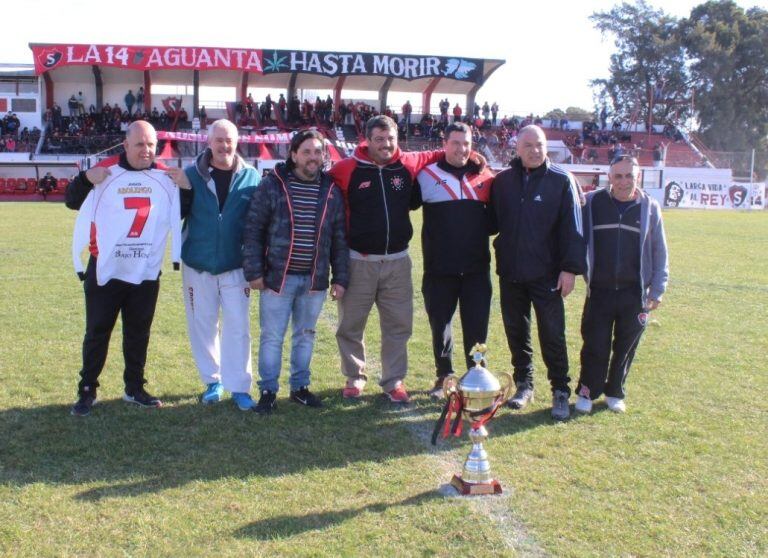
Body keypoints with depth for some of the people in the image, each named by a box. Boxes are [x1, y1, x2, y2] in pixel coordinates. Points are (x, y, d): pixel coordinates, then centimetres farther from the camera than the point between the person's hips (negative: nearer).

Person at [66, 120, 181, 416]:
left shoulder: (166, 179, 2)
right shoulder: (104, 172, -5)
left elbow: (182, 212, 11)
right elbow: (72, 202, -2)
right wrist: (85, 178, -21)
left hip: (147, 274, 2)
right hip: (105, 271, -2)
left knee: (139, 334, 13)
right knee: (97, 333, 6)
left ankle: (134, 388, 27)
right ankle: (87, 390, 18)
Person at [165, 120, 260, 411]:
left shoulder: (250, 177, -2)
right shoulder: (191, 174, -2)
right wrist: (183, 190, -20)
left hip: (235, 267, -1)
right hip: (198, 266, 1)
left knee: (238, 327, 1)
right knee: (202, 325, 11)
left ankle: (239, 387, 12)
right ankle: (212, 381, 27)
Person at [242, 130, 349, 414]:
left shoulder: (331, 190, 4)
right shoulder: (272, 185, -6)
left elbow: (340, 238, 7)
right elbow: (253, 230, -5)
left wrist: (340, 278, 5)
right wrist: (254, 271, -9)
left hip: (315, 279, 3)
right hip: (277, 277, -3)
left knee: (305, 335, 15)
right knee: (272, 336, 5)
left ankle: (300, 387, 30)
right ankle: (268, 390, 19)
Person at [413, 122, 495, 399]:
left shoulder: (485, 178, 6)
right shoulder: (426, 176, 0)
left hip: (477, 270, 1)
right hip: (438, 270, -1)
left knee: (477, 327, 6)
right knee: (440, 327, 10)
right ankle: (444, 376, 27)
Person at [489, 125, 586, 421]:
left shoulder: (561, 181, -5)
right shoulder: (502, 181, 4)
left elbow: (572, 227, -7)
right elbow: (493, 220, 14)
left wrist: (571, 268, -11)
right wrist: (502, 248, 0)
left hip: (547, 274, -3)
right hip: (510, 273, 4)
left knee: (553, 335, 1)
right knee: (516, 331, 12)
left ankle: (561, 391, 13)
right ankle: (524, 384, 27)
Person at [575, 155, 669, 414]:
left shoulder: (650, 208, 2)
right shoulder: (593, 203, -1)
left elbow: (660, 252, 7)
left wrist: (657, 290, 4)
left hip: (634, 293, 1)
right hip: (599, 291, -1)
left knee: (625, 347, 10)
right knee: (595, 345, 2)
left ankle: (615, 392, 27)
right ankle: (587, 391, 18)